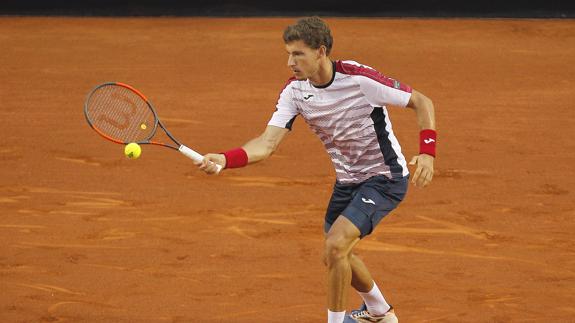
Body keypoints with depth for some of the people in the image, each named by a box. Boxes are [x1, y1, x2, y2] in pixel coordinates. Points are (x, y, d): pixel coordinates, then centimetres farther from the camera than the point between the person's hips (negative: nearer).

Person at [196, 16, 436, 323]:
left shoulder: (360, 79, -26)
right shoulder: (294, 91, -11)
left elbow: (421, 102, -16)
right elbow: (267, 142, -20)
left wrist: (427, 152, -29)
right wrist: (224, 159, -38)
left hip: (385, 178, -7)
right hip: (347, 180, 7)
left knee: (335, 245, -24)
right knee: (337, 255, 22)